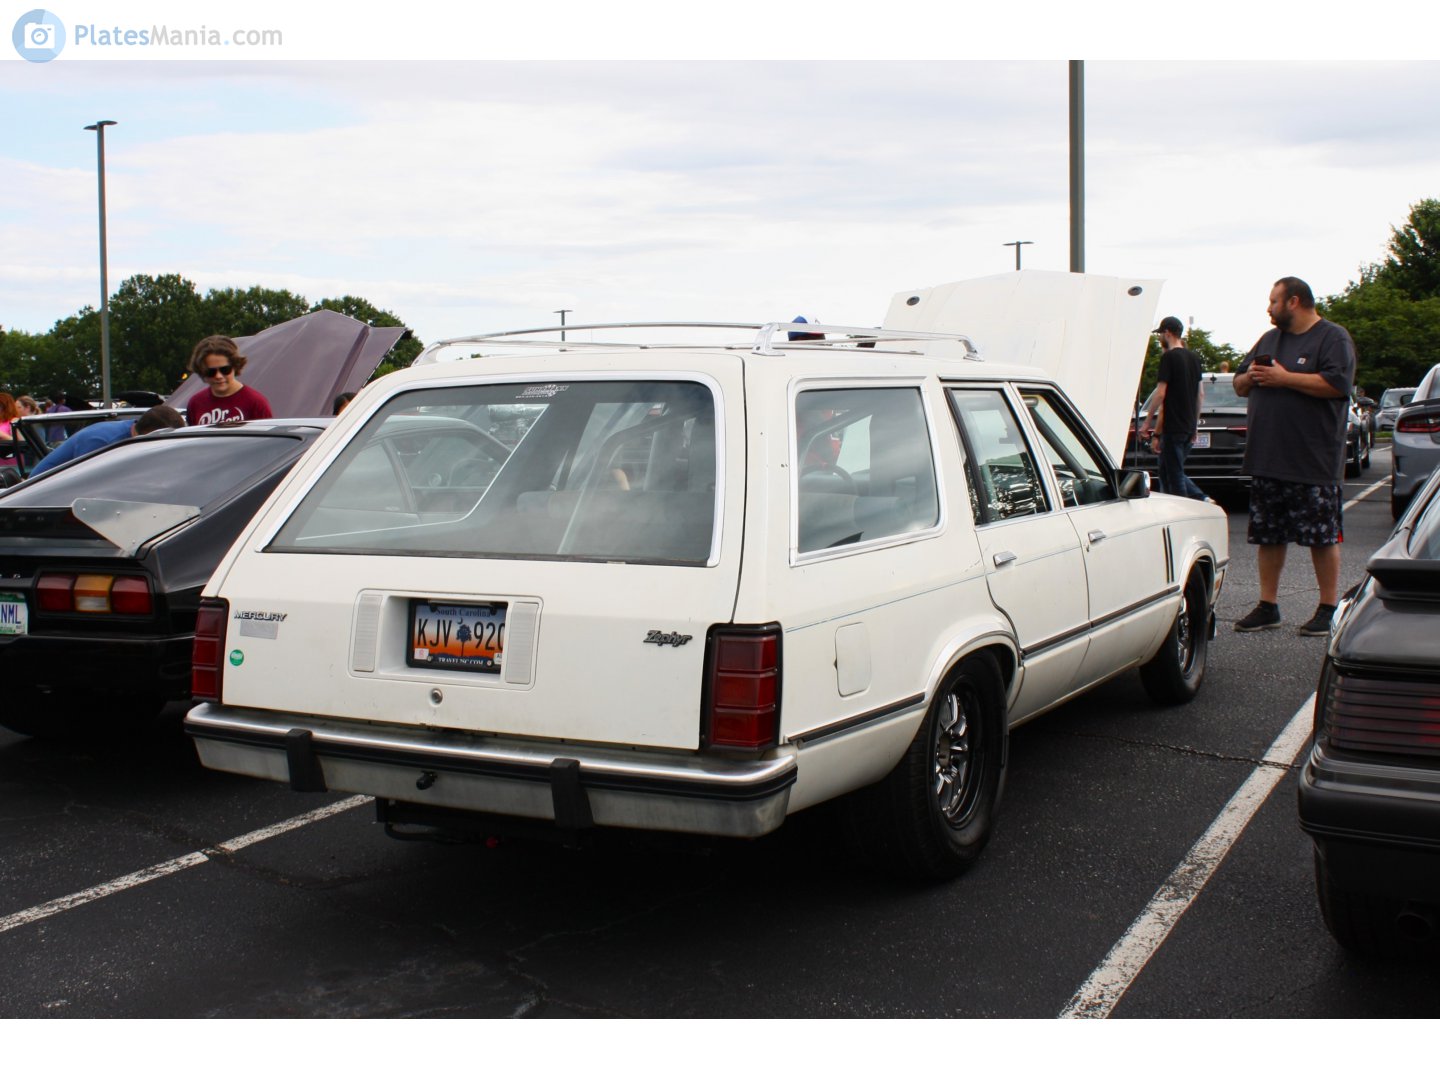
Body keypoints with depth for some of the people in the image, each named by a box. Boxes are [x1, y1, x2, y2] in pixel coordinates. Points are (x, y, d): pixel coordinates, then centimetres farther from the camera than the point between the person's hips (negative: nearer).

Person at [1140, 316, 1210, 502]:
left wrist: (1147, 423, -10)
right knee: (1168, 471, 14)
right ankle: (1202, 499, 4)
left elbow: (1160, 393, -15)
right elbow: (1200, 394, 17)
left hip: (1174, 426, -8)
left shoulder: (1169, 357, -10)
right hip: (1189, 426, 8)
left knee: (1174, 474, -3)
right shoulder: (1194, 358, 13)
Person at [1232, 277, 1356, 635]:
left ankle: (1329, 609, 7)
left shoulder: (1333, 338, -4)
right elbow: (1239, 385, 22)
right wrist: (1250, 377, -1)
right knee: (1268, 536, 9)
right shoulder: (1269, 339, 18)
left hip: (1312, 462, -7)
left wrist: (1284, 378, -16)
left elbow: (1336, 384, -19)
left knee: (1323, 537, -1)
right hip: (1266, 459, 7)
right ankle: (1267, 606, 17)